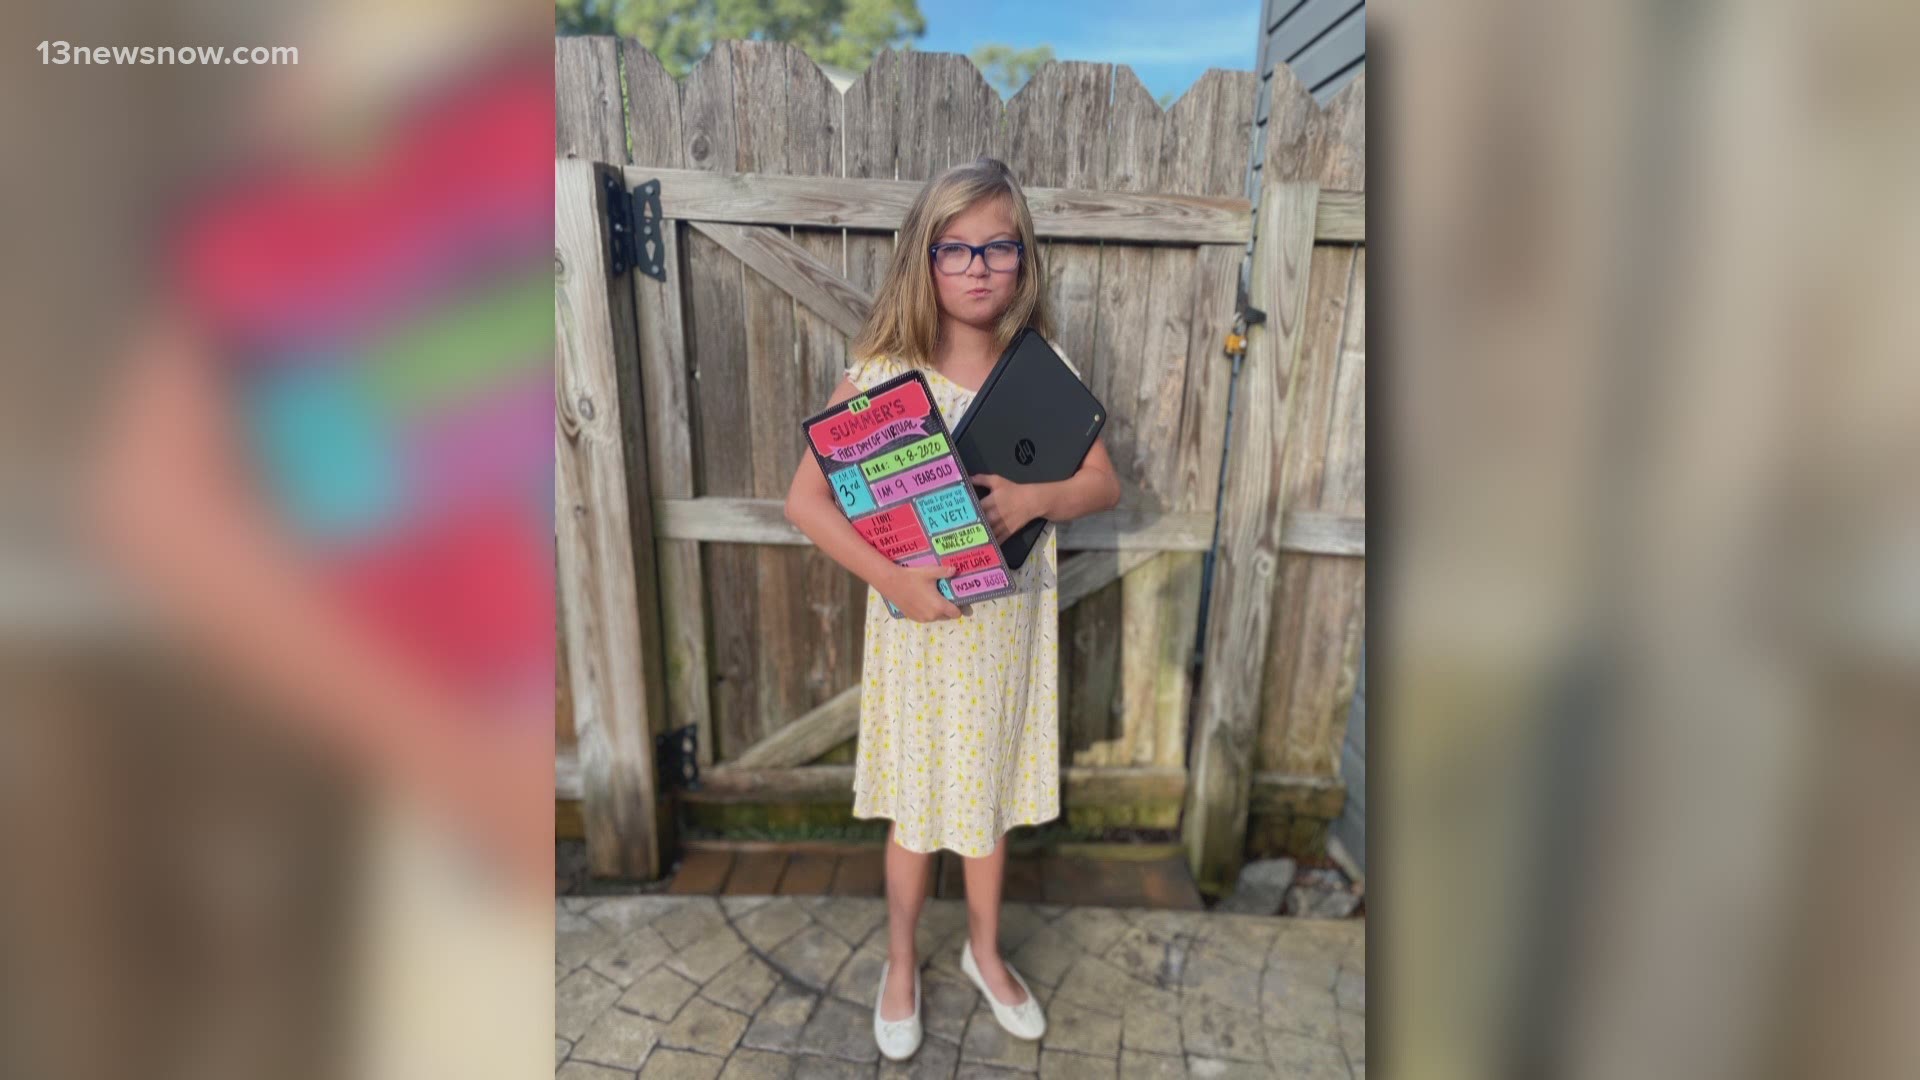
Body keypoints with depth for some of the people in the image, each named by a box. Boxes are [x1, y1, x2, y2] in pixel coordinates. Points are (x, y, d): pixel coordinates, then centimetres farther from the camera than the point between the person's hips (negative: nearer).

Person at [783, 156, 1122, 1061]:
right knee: (917, 804, 15)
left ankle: (985, 951, 46)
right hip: (919, 621, -2)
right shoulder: (881, 374, -14)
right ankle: (900, 965, 42)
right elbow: (806, 498, -16)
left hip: (1010, 620, 3)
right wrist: (891, 578, -26)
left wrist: (1039, 497, -20)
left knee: (991, 790, 20)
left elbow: (1103, 483, 0)